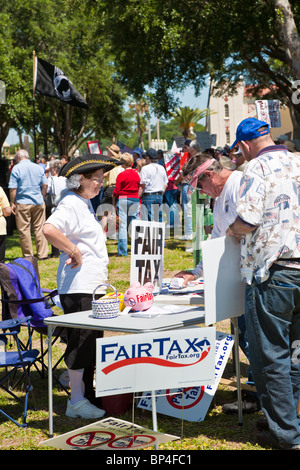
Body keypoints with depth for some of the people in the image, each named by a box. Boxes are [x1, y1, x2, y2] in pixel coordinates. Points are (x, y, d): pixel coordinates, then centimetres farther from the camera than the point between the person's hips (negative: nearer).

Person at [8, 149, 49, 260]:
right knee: (39, 229, 9)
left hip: (23, 203, -4)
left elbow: (13, 188, -9)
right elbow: (45, 185, 7)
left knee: (24, 230, 3)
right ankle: (43, 254, 9)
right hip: (38, 203, 4)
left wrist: (12, 203, -2)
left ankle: (28, 256, 7)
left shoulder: (17, 168, -6)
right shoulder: (39, 168, 7)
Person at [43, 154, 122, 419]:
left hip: (93, 285, 10)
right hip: (78, 287, -10)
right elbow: (49, 229, -33)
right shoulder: (71, 204, -15)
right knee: (81, 342, -4)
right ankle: (76, 402, 5)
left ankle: (86, 395, 24)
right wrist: (74, 252, -23)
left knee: (91, 342, 14)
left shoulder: (85, 203, 18)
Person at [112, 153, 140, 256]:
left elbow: (116, 191, -7)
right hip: (135, 199, 4)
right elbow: (139, 188, 11)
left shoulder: (121, 175, -9)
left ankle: (123, 251, -1)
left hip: (123, 199, -4)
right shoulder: (136, 174, 5)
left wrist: (113, 202, 4)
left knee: (122, 225, -1)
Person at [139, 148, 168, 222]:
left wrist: (138, 197, -7)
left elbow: (142, 186, -12)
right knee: (159, 219, 10)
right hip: (160, 196, 7)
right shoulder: (162, 168, 12)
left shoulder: (145, 168, -8)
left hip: (148, 196, -6)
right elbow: (165, 185, 18)